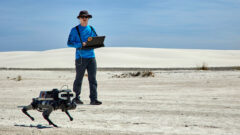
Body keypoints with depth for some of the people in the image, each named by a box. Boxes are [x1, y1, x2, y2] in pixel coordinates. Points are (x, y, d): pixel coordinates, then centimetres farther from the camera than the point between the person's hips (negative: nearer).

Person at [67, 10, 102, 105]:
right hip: (80, 57, -3)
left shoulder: (91, 29, 14)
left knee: (93, 79, -3)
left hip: (91, 56, 3)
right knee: (79, 78, 5)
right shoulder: (74, 30, 1)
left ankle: (94, 99, -5)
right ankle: (76, 97, 18)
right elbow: (69, 43, -5)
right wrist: (80, 44, -18)